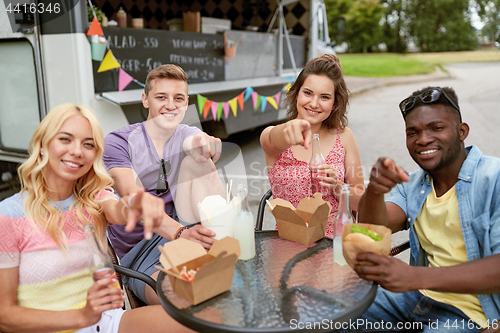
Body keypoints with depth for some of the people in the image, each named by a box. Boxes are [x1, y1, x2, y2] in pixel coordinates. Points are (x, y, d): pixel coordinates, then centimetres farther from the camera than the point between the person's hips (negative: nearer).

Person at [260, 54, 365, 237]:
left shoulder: (343, 136, 4)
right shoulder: (271, 135, -1)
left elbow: (360, 203, 7)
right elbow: (274, 140, -28)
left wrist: (337, 188, -14)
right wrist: (292, 127, -49)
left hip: (337, 240, 2)